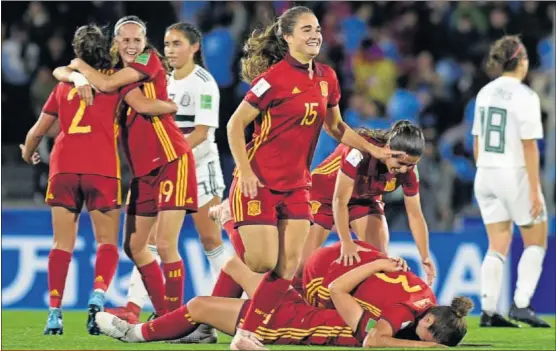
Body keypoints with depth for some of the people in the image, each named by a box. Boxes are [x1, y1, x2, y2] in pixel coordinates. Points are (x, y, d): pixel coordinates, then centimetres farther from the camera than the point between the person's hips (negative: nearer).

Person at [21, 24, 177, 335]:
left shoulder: (64, 84, 20)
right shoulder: (116, 79, 9)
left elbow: (37, 132, 26)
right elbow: (143, 105, -7)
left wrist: (28, 153, 45)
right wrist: (172, 106, 12)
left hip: (63, 167, 3)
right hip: (102, 169, -3)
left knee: (63, 244, 6)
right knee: (108, 242, 5)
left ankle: (55, 312, -5)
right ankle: (98, 296, -20)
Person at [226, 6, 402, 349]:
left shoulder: (326, 77, 4)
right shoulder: (275, 77, -16)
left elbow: (335, 126, 20)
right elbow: (236, 124, -12)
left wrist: (374, 149, 10)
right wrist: (245, 171, -19)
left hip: (296, 185, 6)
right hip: (259, 182, -6)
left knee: (288, 266, -2)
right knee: (263, 261, -10)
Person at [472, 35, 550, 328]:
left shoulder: (485, 93, 7)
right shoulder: (524, 96, -13)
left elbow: (477, 142, 12)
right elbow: (529, 146, -16)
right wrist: (535, 191, -14)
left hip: (486, 174, 6)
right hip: (515, 173, -6)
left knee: (498, 246, 9)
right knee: (536, 241, 8)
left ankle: (488, 312, 2)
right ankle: (521, 304, -2)